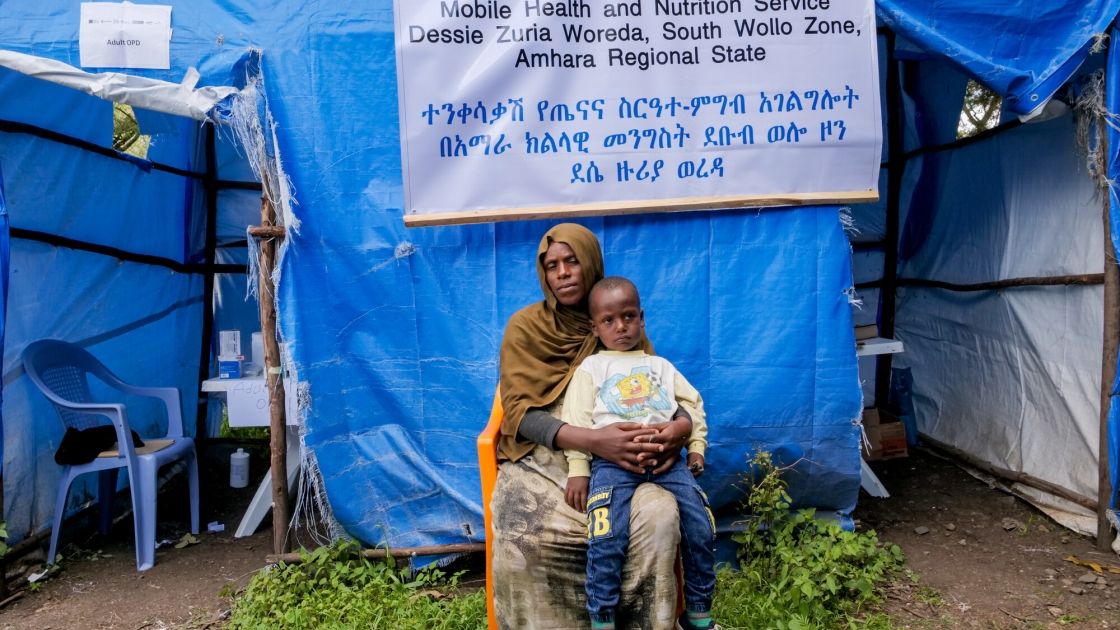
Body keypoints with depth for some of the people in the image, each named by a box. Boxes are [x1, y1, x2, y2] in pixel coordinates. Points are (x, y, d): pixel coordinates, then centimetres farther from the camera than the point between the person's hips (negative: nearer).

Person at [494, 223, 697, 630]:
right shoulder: (525, 326, 2)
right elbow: (520, 411, -9)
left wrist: (682, 426, -22)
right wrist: (591, 440, -27)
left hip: (615, 459, 2)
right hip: (541, 458, -1)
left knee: (660, 516, -29)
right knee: (525, 537, -32)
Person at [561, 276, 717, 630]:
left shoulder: (660, 366, 23)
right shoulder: (591, 367, 13)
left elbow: (692, 403, 26)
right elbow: (576, 420, 5)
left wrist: (696, 447, 14)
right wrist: (578, 470, -4)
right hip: (612, 460, -3)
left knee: (701, 531, -6)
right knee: (607, 540, -24)